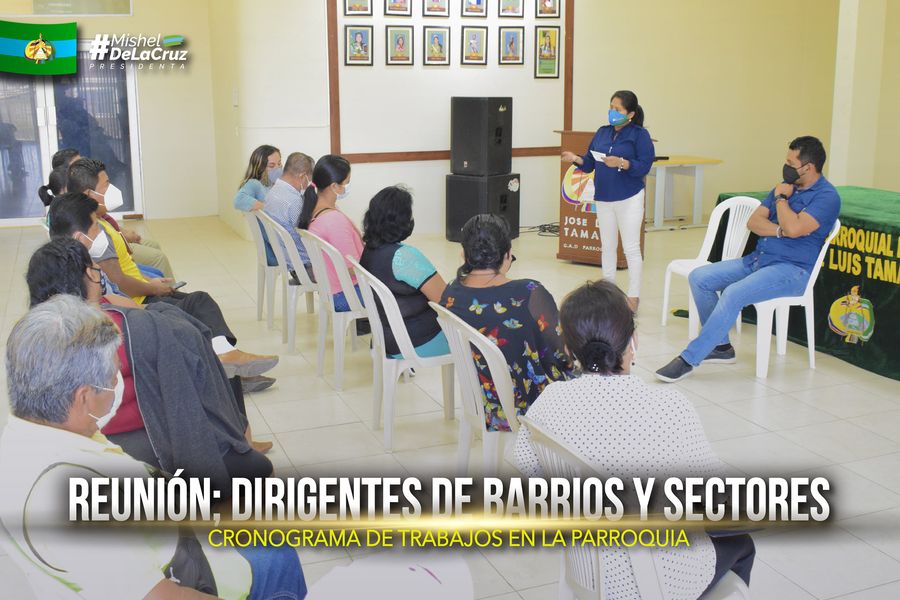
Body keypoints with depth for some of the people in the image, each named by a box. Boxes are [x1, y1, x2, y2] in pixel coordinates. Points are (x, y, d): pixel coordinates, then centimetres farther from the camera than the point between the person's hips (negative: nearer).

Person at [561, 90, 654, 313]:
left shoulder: (639, 135, -8)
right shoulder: (602, 133, 9)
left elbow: (644, 165, -15)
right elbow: (590, 163, 9)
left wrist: (621, 163, -27)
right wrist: (577, 159, -10)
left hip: (629, 198, -6)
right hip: (603, 198, 6)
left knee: (631, 248, 1)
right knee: (607, 247, 14)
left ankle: (633, 296, 9)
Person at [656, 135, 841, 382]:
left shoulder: (827, 196, -9)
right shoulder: (788, 186, 15)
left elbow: (794, 228, -24)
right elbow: (753, 221, 7)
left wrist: (781, 197, -8)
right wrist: (780, 230, -12)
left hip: (793, 269, -9)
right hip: (758, 259, 9)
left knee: (734, 294, -31)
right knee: (698, 277, -5)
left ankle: (689, 359, -24)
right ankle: (720, 346, 3)